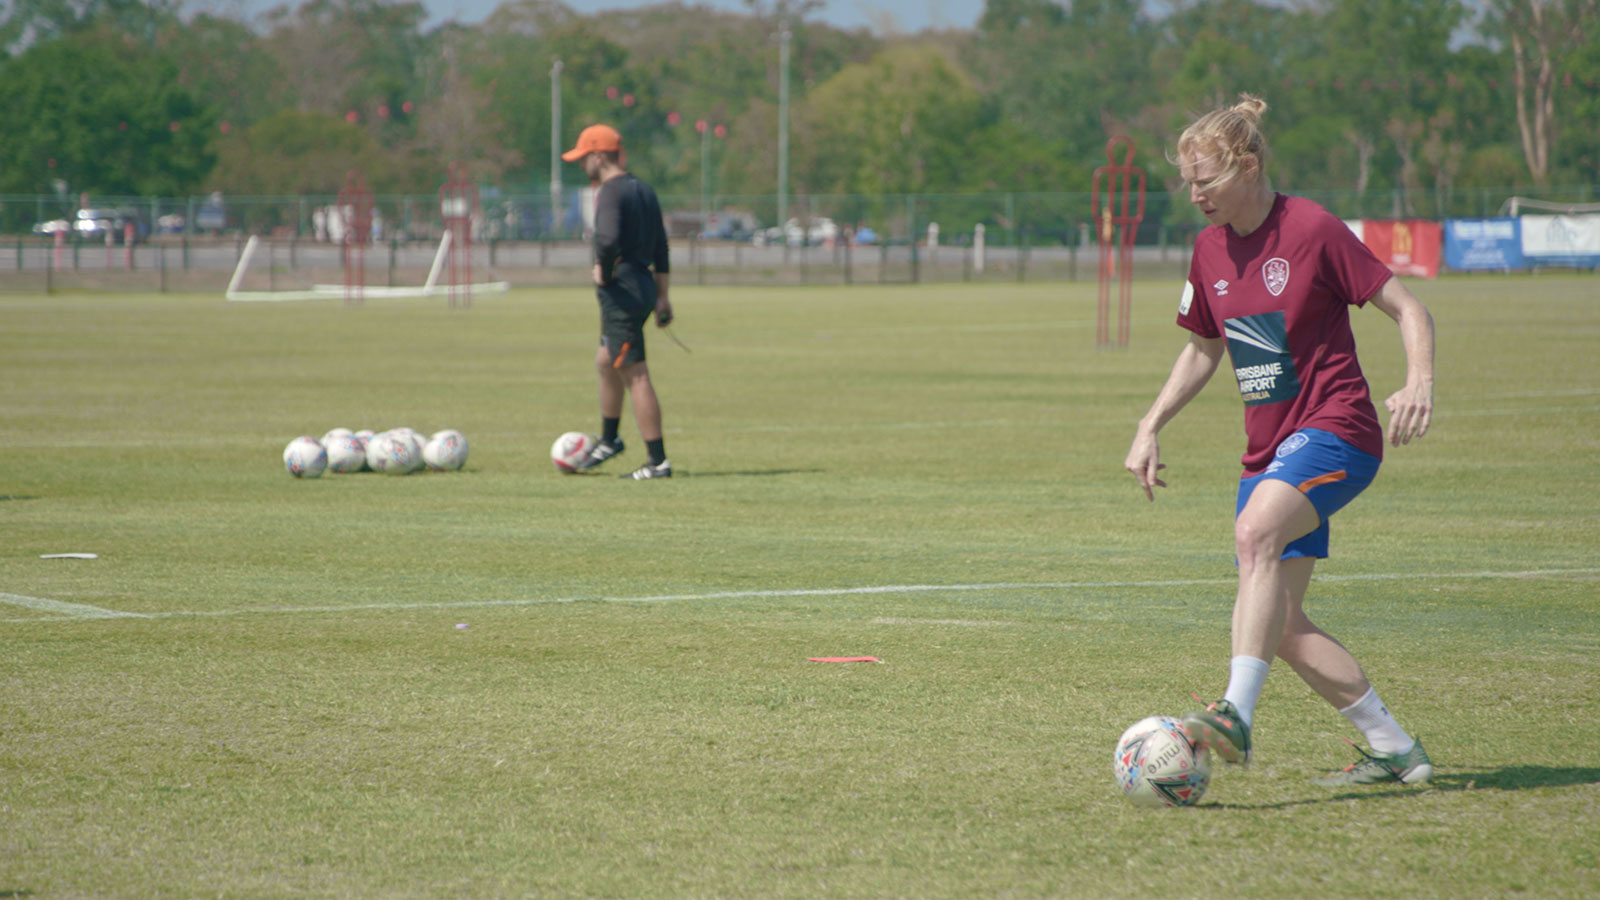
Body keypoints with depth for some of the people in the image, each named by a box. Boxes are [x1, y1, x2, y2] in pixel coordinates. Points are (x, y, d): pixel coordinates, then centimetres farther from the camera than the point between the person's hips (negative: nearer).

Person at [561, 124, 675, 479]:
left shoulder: (611, 192, -15)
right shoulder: (643, 190, 14)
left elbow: (608, 240, -32)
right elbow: (661, 249, 17)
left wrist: (603, 273, -15)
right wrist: (662, 297, 20)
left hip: (621, 292, -10)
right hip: (644, 286, 10)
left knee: (635, 375, -7)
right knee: (606, 362, 26)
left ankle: (658, 460, -6)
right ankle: (609, 440, 41)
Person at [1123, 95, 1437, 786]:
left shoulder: (1312, 229, -11)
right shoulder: (1210, 250, 8)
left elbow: (1407, 308, -6)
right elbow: (1203, 351, 23)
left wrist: (1420, 381, -24)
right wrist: (1150, 428, 13)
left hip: (1334, 428, -8)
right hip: (1270, 449, 8)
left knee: (1255, 532, -34)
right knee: (1281, 626, 0)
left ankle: (1235, 715, -40)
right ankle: (1394, 748, 12)